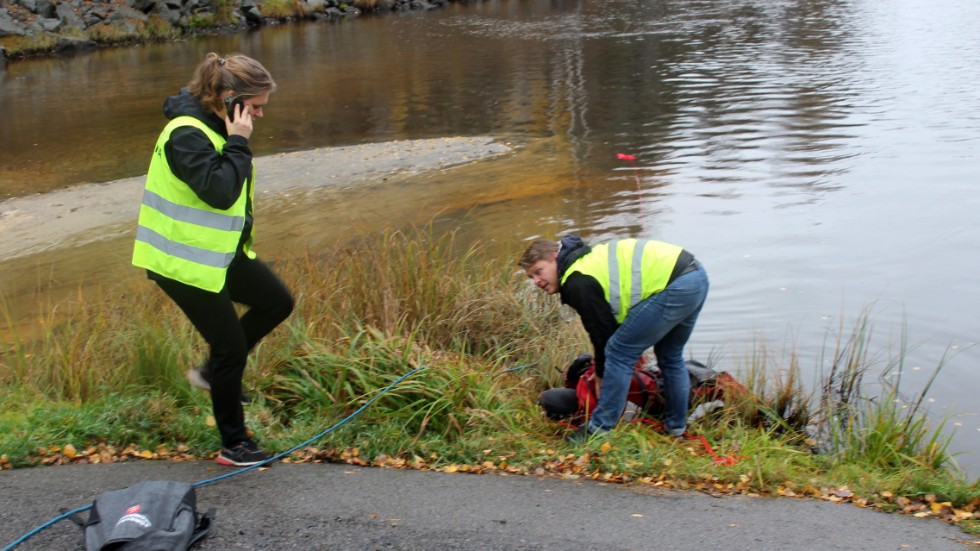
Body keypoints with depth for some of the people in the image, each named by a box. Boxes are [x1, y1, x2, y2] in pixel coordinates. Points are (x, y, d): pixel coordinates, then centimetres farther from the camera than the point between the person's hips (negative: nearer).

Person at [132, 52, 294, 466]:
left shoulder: (215, 127, 6)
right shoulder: (186, 135, -24)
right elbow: (219, 191, -34)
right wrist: (238, 143, -28)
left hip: (219, 251, 10)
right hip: (184, 261, -9)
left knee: (277, 302, 12)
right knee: (231, 347, -3)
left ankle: (215, 372, 25)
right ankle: (234, 445, 13)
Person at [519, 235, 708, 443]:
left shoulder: (579, 283, -7)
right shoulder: (589, 260, 23)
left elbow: (603, 333, -3)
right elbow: (610, 322, 29)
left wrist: (601, 376, 12)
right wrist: (602, 372, 33)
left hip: (675, 287, -11)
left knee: (618, 353, -4)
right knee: (669, 356, 26)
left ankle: (599, 431, 2)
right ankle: (676, 426, 36)